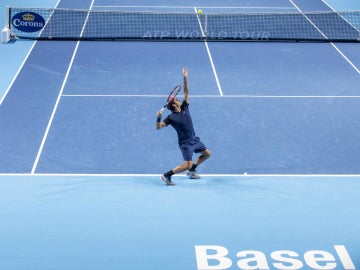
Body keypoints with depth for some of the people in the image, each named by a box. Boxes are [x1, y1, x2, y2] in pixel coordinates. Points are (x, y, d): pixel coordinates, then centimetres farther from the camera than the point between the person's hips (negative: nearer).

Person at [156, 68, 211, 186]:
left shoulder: (184, 107, 1)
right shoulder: (171, 117, -16)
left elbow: (186, 92, 1)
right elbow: (158, 127, -20)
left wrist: (185, 78, -8)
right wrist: (158, 117, -38)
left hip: (194, 139, 8)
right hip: (185, 143, -8)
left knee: (207, 154, 19)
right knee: (187, 165, -16)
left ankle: (191, 171, 30)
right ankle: (166, 175, -6)